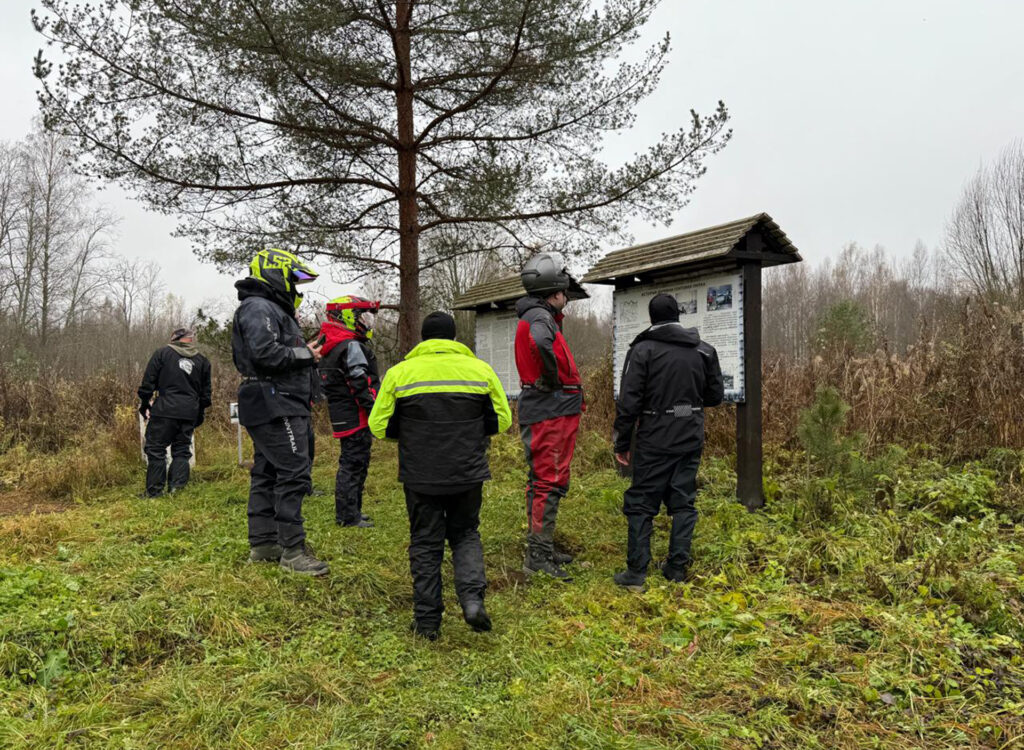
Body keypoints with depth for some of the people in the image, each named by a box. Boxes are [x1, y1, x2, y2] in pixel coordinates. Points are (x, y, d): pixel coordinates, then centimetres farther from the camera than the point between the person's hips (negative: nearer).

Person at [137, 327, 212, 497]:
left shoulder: (162, 353, 3)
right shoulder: (202, 361, 13)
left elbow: (148, 383, 1)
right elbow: (205, 393, 16)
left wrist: (143, 405, 12)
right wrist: (200, 416, 24)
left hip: (165, 410, -3)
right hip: (190, 413, 3)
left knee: (156, 449, 4)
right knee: (182, 450, 12)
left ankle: (154, 491, 4)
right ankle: (177, 486, 5)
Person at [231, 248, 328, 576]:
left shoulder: (273, 309, 24)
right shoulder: (259, 308, -11)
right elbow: (265, 353, -24)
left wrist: (303, 351, 11)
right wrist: (305, 354, -13)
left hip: (275, 407, 11)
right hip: (276, 405, -11)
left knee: (267, 473, 12)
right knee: (294, 473, -11)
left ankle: (262, 544, 19)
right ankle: (292, 549, -8)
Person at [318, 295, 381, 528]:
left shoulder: (329, 347, 18)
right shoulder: (351, 346, -15)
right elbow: (361, 384, -20)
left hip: (341, 416, 10)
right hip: (356, 416, -10)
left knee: (350, 462, 18)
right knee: (354, 463, -5)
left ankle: (349, 511, 27)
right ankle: (348, 515, -1)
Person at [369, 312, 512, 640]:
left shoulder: (399, 373, -1)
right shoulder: (480, 369, 1)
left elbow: (378, 425, 1)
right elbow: (503, 419, 5)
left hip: (420, 475, -1)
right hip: (468, 473, 1)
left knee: (425, 543, 12)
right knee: (465, 535, 19)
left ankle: (427, 620, 16)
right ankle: (472, 597, -1)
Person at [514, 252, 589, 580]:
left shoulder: (540, 316, 18)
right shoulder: (539, 316, -14)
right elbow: (541, 343, -37)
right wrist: (554, 378, -25)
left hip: (545, 414, 11)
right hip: (550, 414, -11)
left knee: (542, 480, 16)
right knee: (550, 482, -7)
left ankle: (540, 548, 28)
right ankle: (538, 556, -2)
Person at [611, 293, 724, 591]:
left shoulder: (642, 350, -8)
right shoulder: (704, 350, 4)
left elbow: (628, 401, -12)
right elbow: (716, 395, 10)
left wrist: (622, 443, -4)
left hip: (654, 441, -3)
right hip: (691, 440, 4)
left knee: (641, 504, 4)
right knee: (683, 503, 12)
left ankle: (636, 571, 4)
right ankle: (677, 567, 14)